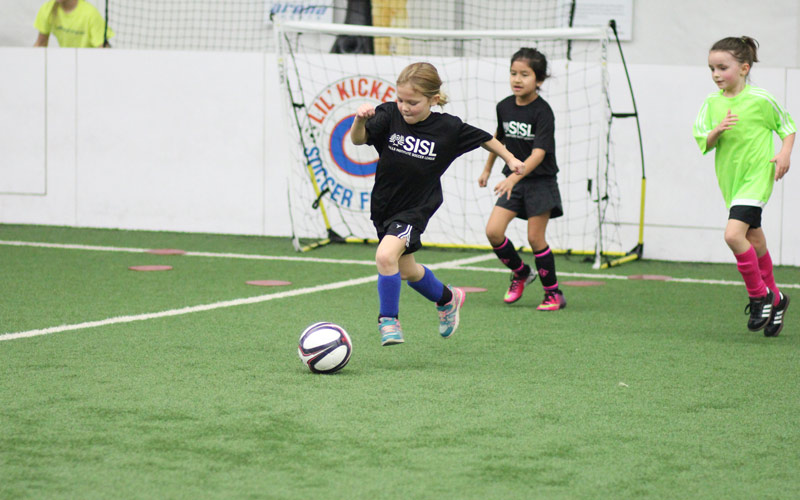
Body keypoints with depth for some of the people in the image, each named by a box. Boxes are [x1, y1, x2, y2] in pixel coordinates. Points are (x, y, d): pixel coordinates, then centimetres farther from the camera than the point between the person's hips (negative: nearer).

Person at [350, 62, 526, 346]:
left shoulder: (448, 128, -14)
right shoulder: (389, 115, -14)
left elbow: (483, 138, 4)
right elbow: (358, 139, -26)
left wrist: (510, 159, 15)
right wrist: (360, 119, -46)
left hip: (415, 210, -4)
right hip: (383, 206, 4)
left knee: (386, 255, -27)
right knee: (407, 271, 22)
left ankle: (389, 320, -10)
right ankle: (447, 299, 49)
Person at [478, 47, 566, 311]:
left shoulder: (542, 112, -17)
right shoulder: (504, 106, 1)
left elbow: (539, 153, -26)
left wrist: (515, 176, -38)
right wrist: (487, 169, 27)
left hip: (540, 182, -5)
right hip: (513, 180, 5)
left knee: (535, 237, -5)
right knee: (493, 231, -7)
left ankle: (554, 294, 11)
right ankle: (520, 273, 19)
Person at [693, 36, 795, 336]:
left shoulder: (761, 100, -8)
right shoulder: (711, 103, 3)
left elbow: (788, 126, 5)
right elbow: (703, 143, 0)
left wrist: (784, 153, -10)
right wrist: (717, 131, -19)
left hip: (757, 176, -6)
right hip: (730, 180, 6)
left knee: (733, 234, -22)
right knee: (754, 240, 17)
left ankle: (760, 296, -5)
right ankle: (774, 299, 34)